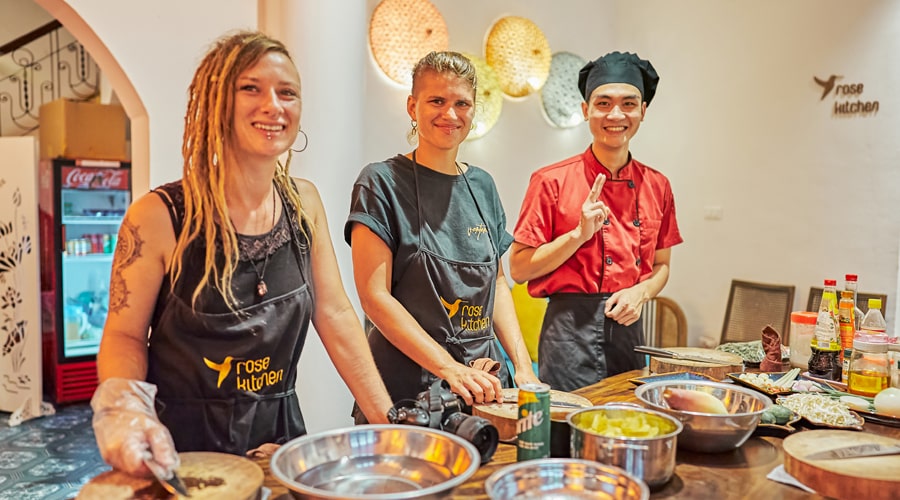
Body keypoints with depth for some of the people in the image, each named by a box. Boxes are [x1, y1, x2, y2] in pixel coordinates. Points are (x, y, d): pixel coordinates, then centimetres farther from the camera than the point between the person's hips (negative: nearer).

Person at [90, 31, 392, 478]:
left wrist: (387, 421, -4)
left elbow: (335, 315, -1)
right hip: (181, 448, -3)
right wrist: (125, 411, -26)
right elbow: (124, 334, -6)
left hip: (279, 436, 4)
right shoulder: (160, 216, -15)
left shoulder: (305, 204, -4)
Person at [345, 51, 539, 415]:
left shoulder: (482, 185, 9)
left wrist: (522, 364, 2)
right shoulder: (382, 182, -8)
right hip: (407, 388, -5)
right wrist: (451, 370, -21)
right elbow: (375, 297, -14)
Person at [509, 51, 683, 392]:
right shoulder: (552, 181, -6)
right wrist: (579, 234, -17)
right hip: (572, 329, -4)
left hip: (630, 329, 5)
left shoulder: (657, 186, 7)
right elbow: (519, 269, -7)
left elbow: (661, 265, 16)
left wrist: (641, 292, -5)